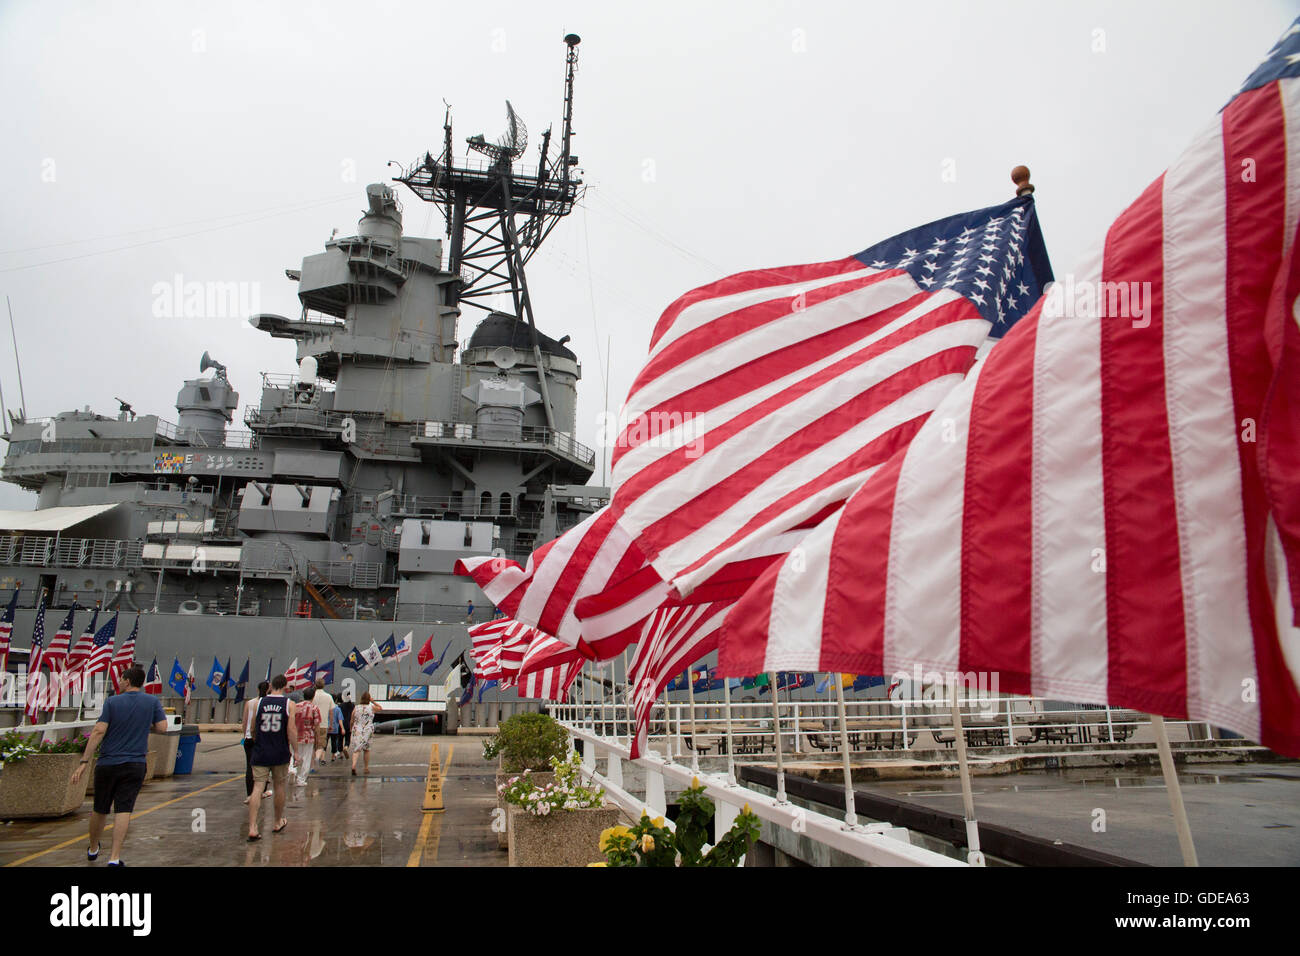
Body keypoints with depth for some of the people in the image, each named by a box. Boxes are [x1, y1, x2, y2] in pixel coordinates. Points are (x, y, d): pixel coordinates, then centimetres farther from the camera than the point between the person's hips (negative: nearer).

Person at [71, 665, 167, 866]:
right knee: (123, 811, -2)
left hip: (107, 764, 1)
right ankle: (114, 858, -10)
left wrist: (84, 762, -9)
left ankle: (93, 849, 37)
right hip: (135, 765, -1)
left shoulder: (112, 701, -2)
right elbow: (162, 727, -4)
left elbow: (99, 731, -10)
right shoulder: (153, 702, 1)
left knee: (100, 810, 17)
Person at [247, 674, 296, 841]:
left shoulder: (259, 703, 1)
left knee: (257, 788, 1)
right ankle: (278, 823, 30)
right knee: (280, 786, 15)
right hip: (280, 753, -1)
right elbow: (291, 733, -10)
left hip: (260, 752, 1)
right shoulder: (288, 704, -5)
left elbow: (252, 730, 7)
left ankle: (252, 828, -11)